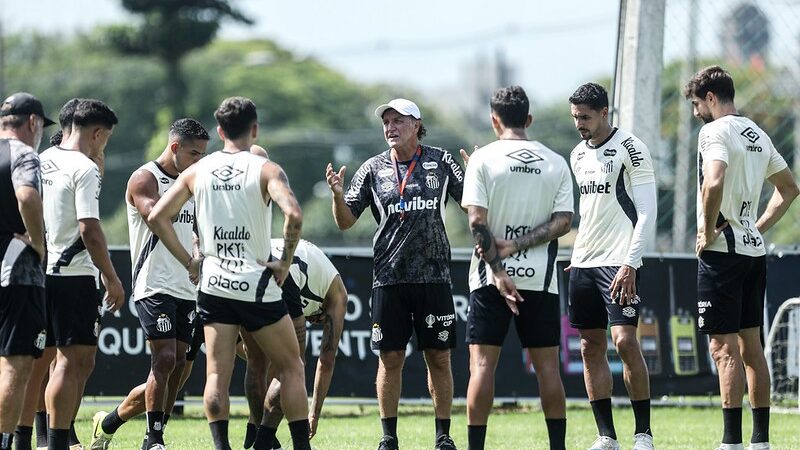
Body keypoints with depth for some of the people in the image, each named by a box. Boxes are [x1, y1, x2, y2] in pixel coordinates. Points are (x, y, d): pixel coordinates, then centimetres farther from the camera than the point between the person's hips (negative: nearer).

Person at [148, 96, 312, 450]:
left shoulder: (198, 171, 5)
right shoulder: (265, 170, -7)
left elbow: (158, 216, 5)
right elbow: (293, 215, -23)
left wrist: (189, 262, 8)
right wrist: (285, 262, -11)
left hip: (213, 285, 3)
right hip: (258, 286, -3)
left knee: (217, 375, 4)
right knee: (291, 368, 9)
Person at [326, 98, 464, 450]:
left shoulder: (440, 162, 5)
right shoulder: (374, 169, 6)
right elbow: (345, 222, 6)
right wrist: (338, 194, -13)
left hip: (434, 276, 0)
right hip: (389, 278, 0)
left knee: (439, 358, 2)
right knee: (390, 359, 1)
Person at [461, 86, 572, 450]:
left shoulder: (484, 159, -3)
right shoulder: (556, 163, 6)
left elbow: (477, 220, -10)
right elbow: (563, 221, -3)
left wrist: (498, 269, -11)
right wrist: (517, 245, -6)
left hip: (492, 277, -2)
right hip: (540, 277, 2)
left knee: (482, 363, -1)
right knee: (547, 365, 6)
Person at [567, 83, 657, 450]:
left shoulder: (630, 148, -7)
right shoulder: (578, 155, 15)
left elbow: (647, 212, -11)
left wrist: (630, 263, -17)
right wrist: (578, 257, 15)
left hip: (619, 262, -7)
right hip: (583, 263, 7)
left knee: (625, 341, -15)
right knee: (591, 347, 3)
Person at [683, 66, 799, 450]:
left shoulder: (716, 131, -11)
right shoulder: (758, 136, 15)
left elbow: (714, 181, -29)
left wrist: (708, 230, -17)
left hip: (722, 250, -8)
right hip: (754, 249, 8)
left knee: (724, 347, -8)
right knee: (750, 346, 11)